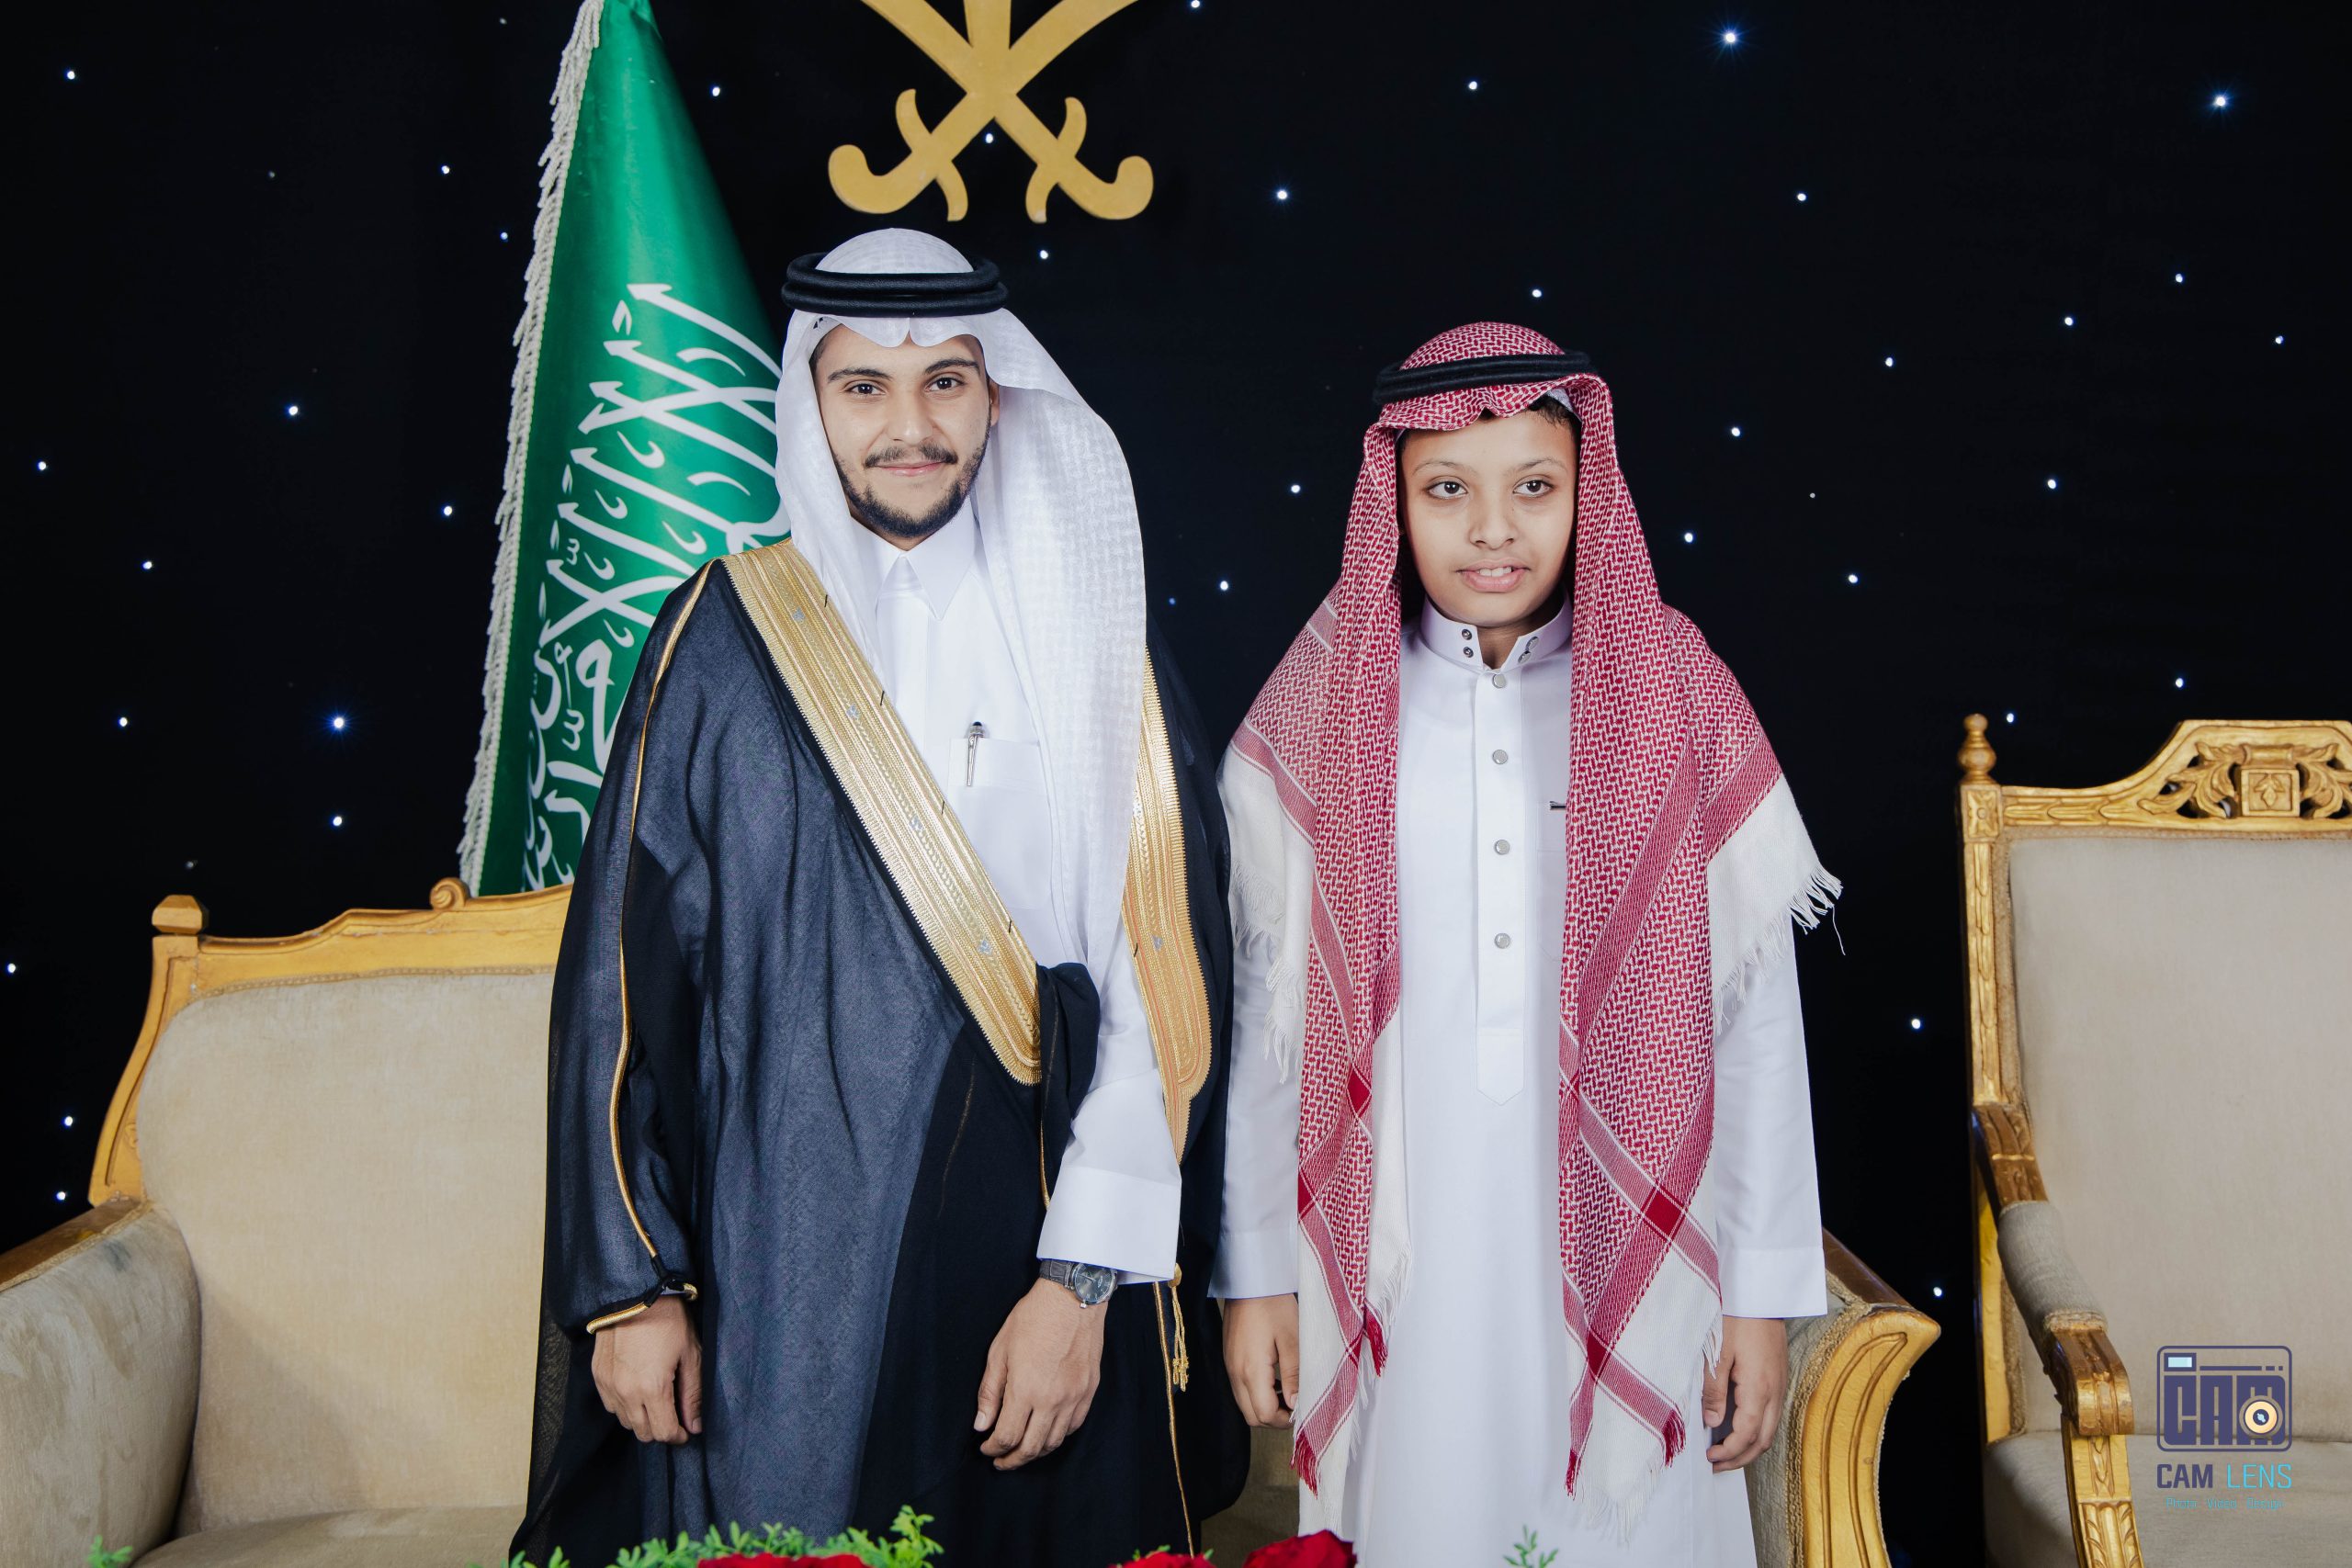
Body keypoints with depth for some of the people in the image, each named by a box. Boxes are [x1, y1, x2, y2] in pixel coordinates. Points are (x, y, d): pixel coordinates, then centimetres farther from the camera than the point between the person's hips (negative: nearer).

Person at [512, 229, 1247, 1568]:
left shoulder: (1094, 641, 1)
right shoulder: (727, 638, 1)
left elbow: (1164, 974, -5)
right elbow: (624, 968, 1)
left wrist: (1085, 1278, -12)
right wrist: (628, 1284, -2)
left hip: (1045, 1265, 1)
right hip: (780, 1270, 0)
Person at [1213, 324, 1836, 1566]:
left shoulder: (1678, 704, -1)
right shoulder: (1320, 715, -1)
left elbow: (1758, 1020, 0)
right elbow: (1260, 1010, 3)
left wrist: (1766, 1293, 0)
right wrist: (1254, 1274, 3)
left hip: (1624, 1254, 0)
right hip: (1400, 1272, 0)